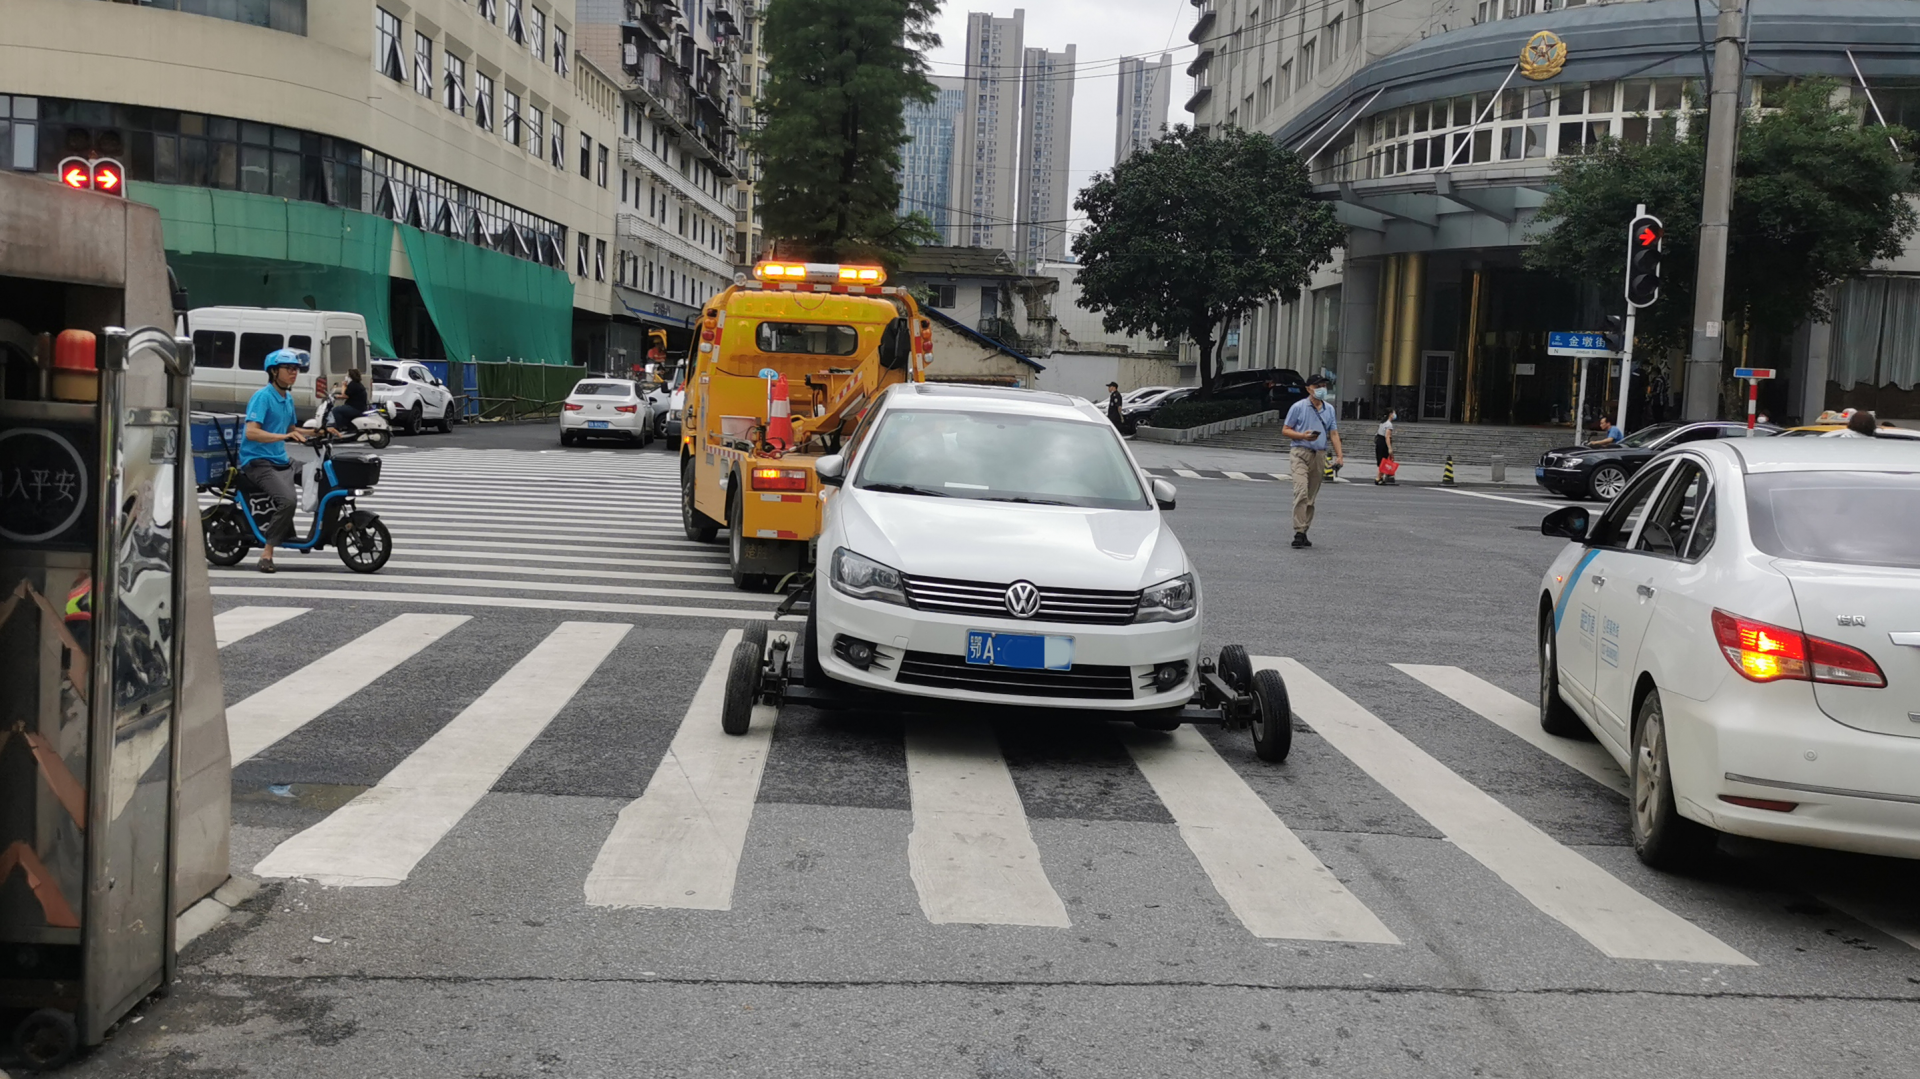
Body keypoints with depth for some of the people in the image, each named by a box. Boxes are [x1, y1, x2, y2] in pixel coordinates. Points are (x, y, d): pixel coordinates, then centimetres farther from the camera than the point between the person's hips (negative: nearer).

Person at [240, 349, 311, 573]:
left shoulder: (288, 398, 15)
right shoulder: (262, 396, -11)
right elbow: (252, 432, -22)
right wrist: (283, 436, -32)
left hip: (281, 462, 9)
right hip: (258, 461, -9)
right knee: (288, 499, -28)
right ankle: (266, 554, -22)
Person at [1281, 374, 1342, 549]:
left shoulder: (1329, 409, 13)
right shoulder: (1298, 407, -1)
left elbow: (1334, 433, 13)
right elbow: (1285, 430, 0)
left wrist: (1339, 454, 1)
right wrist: (1303, 436, -16)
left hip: (1319, 455, 5)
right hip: (1301, 453, -5)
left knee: (1311, 497, 8)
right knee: (1301, 492, -18)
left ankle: (1304, 531, 15)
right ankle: (1299, 532, -21)